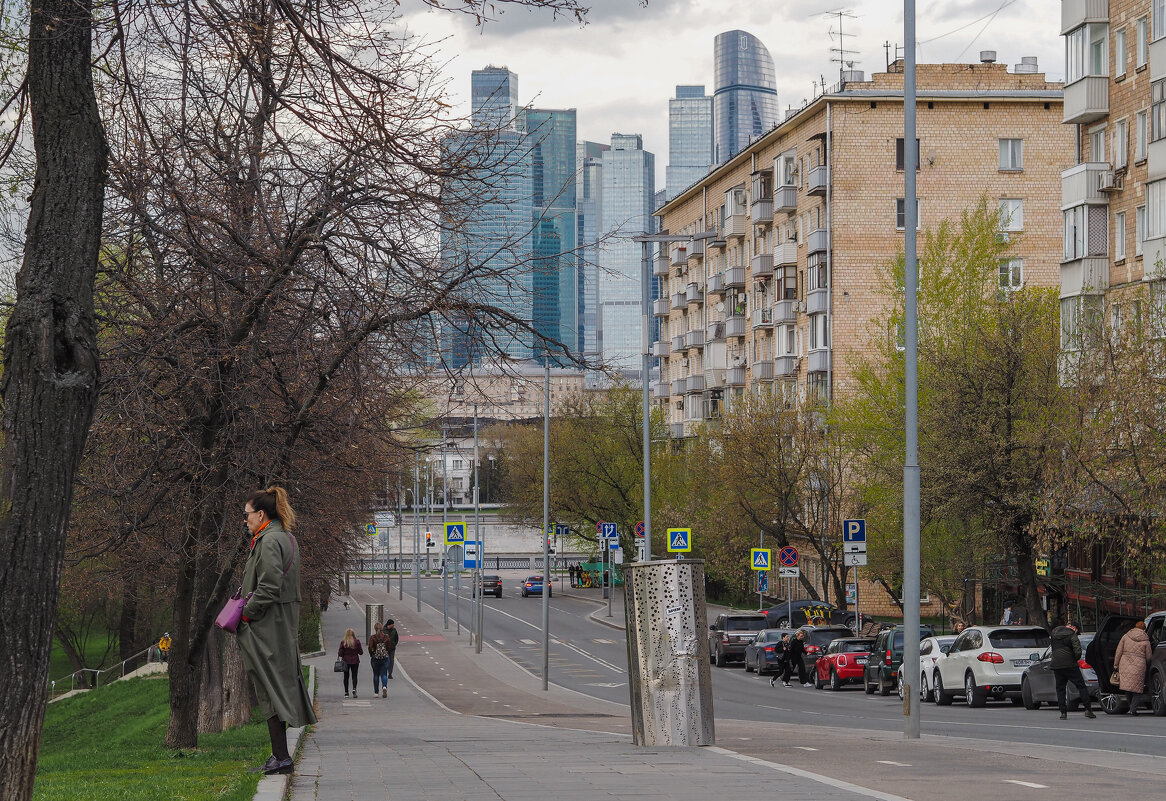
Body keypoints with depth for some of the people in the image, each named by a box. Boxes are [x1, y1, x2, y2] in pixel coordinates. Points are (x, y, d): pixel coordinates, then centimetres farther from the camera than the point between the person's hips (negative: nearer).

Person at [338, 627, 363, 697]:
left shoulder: (343, 642, -8)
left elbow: (340, 653, -8)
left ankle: (346, 692, 11)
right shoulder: (357, 641, -6)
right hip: (355, 661, 0)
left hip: (346, 661, 0)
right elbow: (361, 652, -2)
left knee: (346, 677, 10)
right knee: (354, 676, 5)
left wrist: (338, 657, 13)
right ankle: (354, 689, -17)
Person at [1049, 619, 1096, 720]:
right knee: (1081, 686, 2)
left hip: (1056, 665, 4)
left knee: (1060, 688, 10)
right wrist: (1076, 659, 5)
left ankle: (1063, 712, 2)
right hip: (1070, 665, -4)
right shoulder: (1072, 635, -7)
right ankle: (1088, 709, -6)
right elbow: (1078, 651, -16)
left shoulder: (1055, 632, 11)